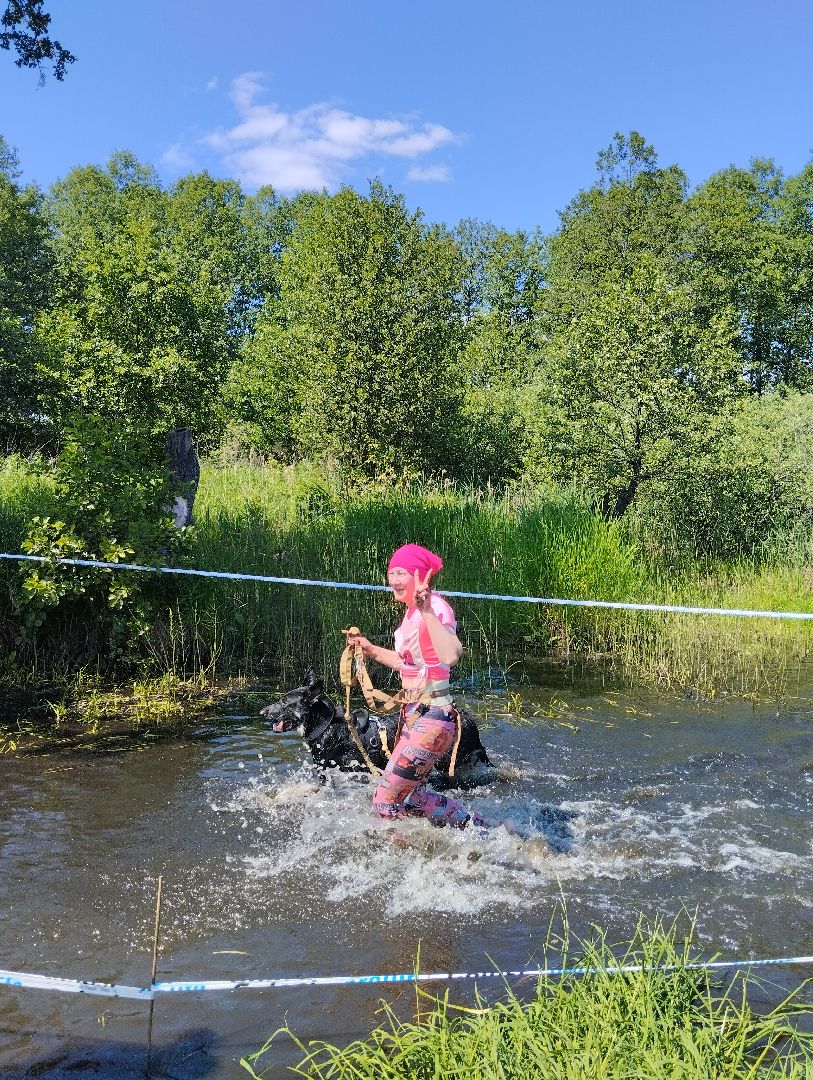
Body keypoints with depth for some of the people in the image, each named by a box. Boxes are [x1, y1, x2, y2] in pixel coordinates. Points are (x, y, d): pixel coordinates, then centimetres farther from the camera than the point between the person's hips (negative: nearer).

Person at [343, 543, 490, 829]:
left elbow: (450, 657, -37)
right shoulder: (412, 611, 10)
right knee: (412, 796, 22)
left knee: (385, 800, -3)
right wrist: (370, 650, 17)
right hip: (415, 713, 10)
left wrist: (428, 612, -43)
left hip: (431, 717, -10)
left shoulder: (435, 607, -18)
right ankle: (478, 828, 34)